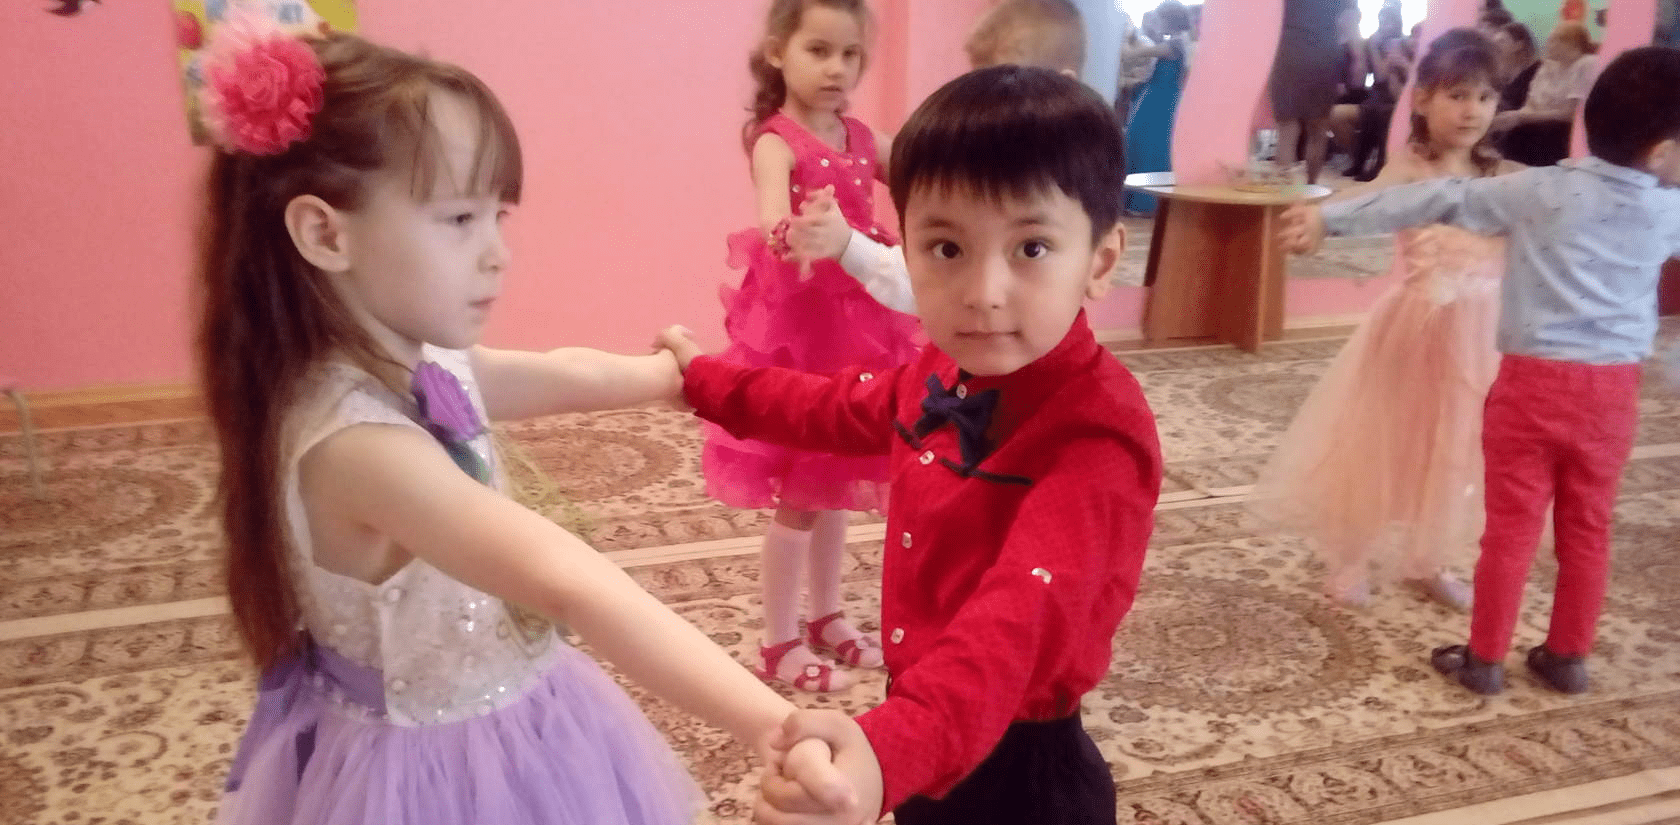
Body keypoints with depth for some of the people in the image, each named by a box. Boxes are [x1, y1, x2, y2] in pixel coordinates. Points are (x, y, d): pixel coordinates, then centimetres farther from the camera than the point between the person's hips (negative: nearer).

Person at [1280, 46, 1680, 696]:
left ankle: (1484, 659, 17)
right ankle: (1568, 658, 28)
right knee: (1587, 529, 15)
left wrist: (1330, 217, -9)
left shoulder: (1540, 190, -9)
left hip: (1534, 380, -2)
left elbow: (1437, 202, -9)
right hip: (1612, 389, 3)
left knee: (1512, 527, 6)